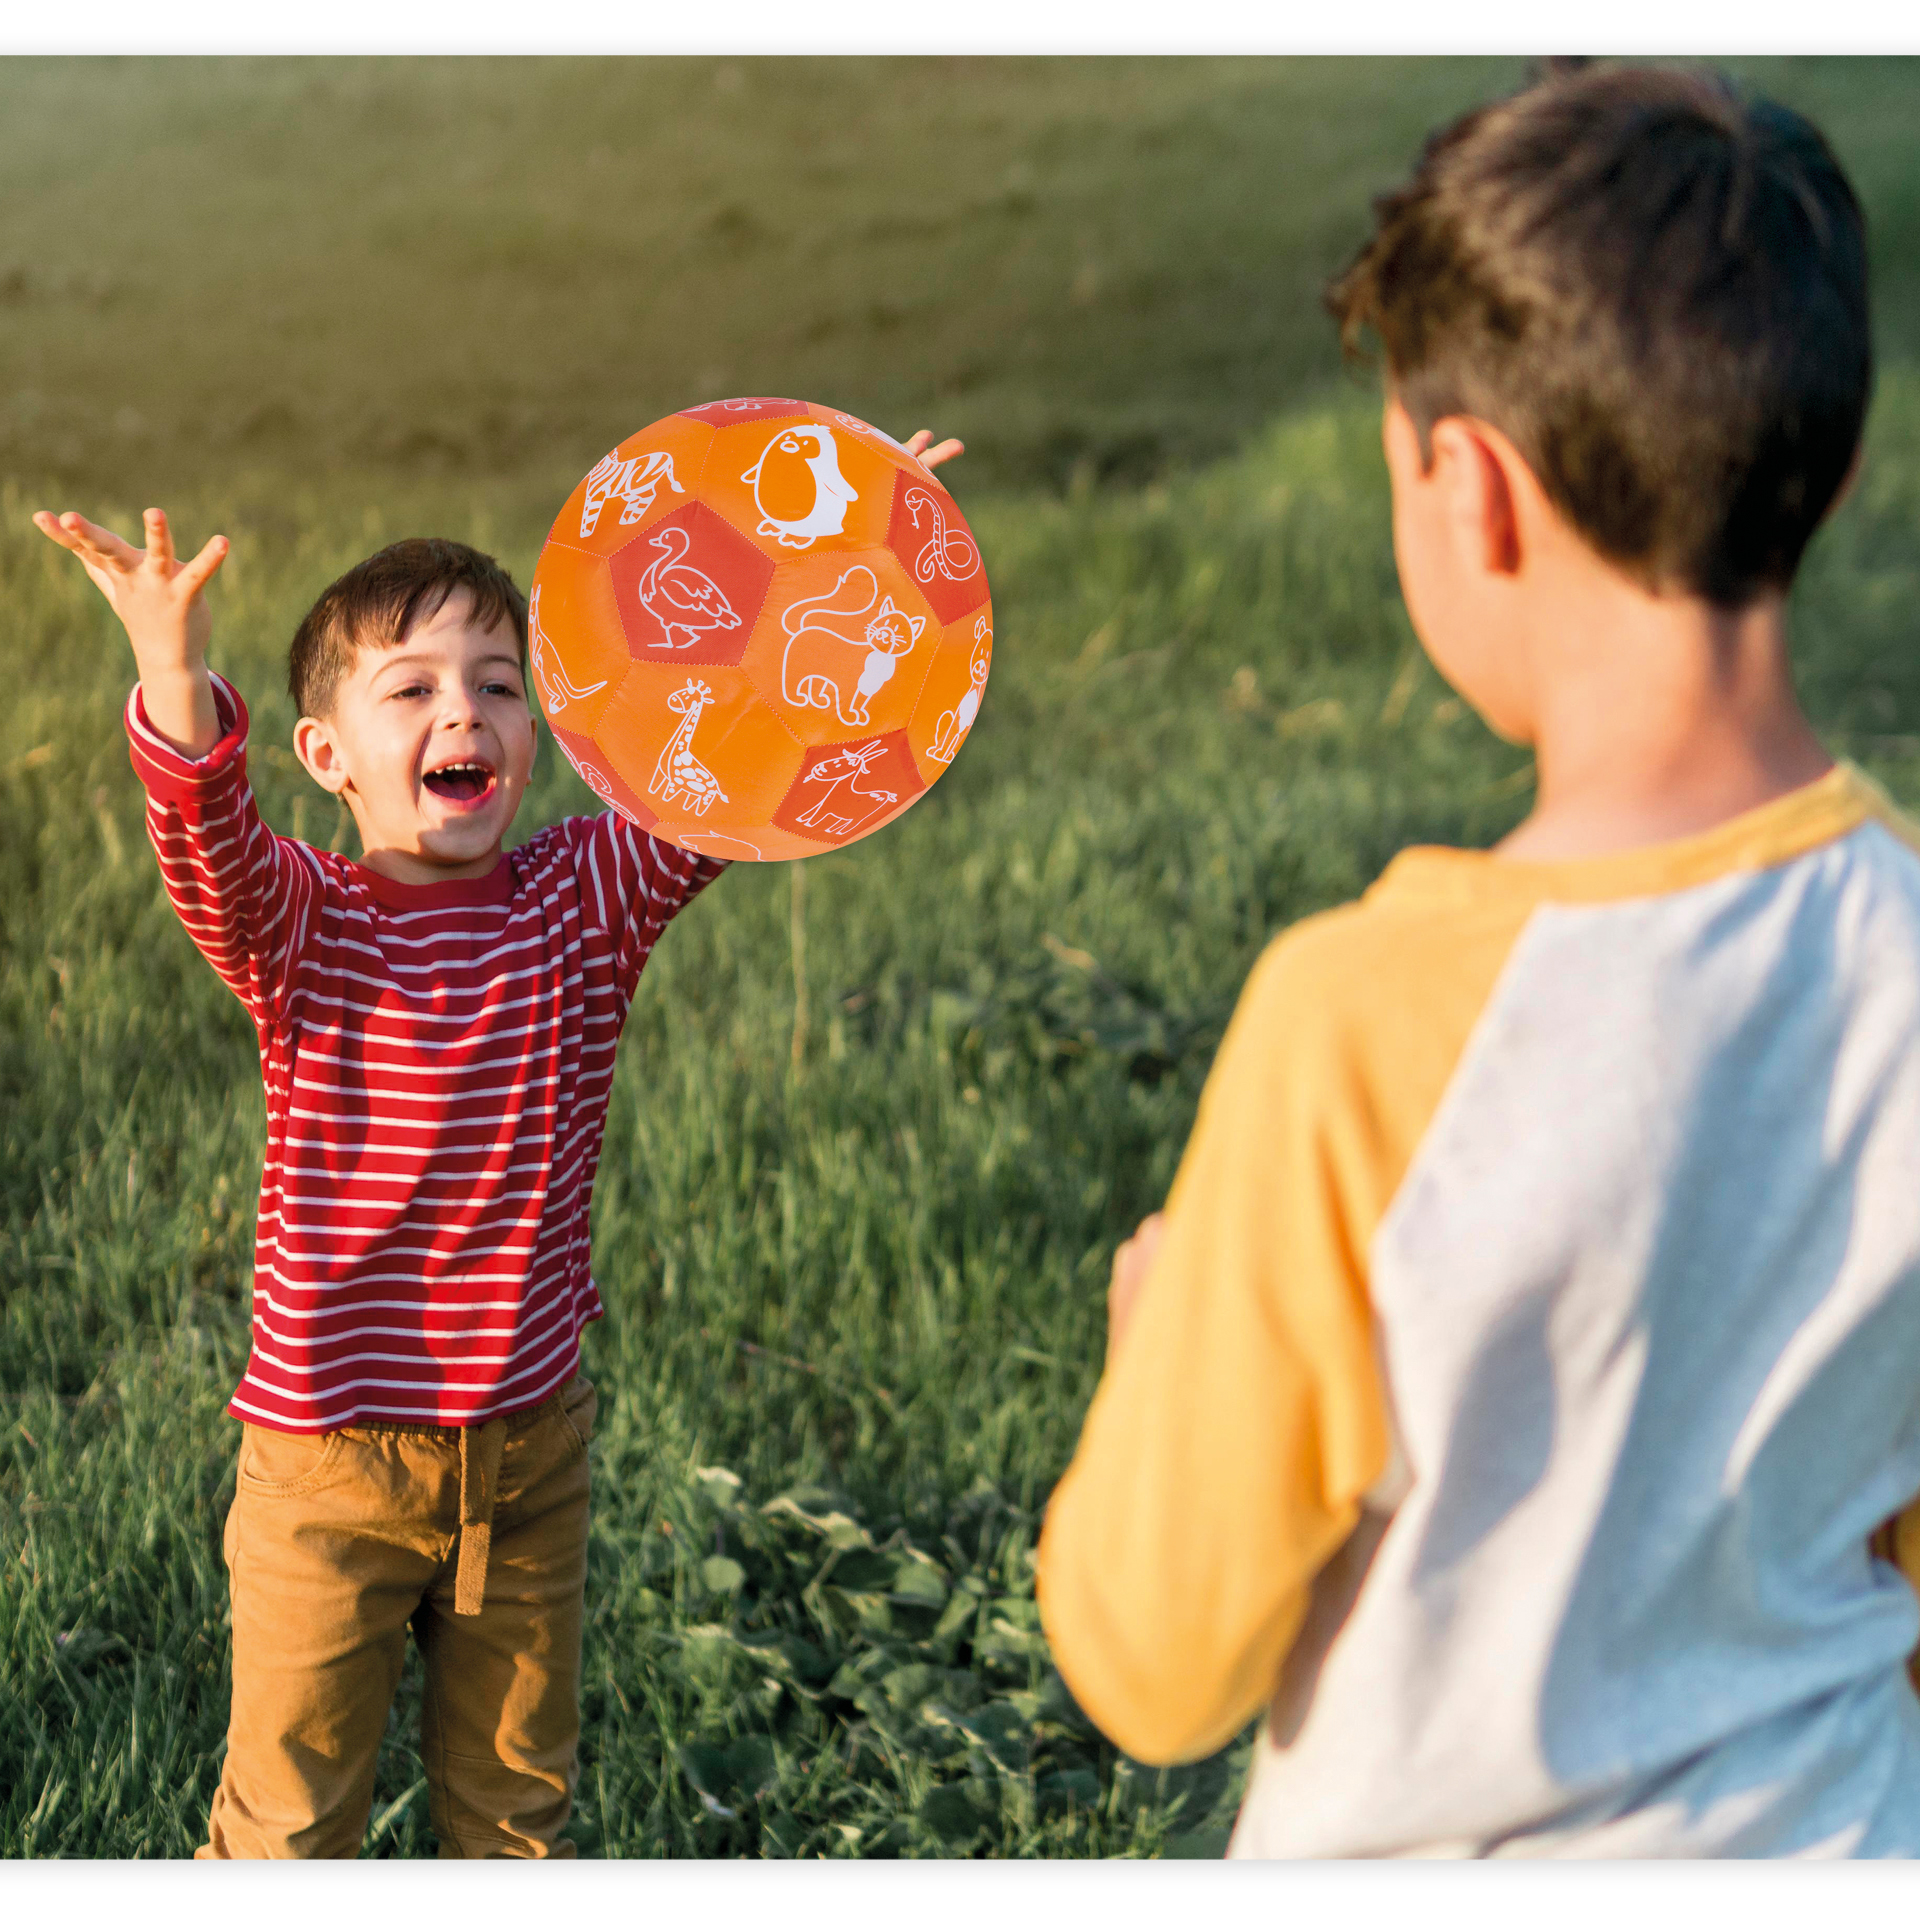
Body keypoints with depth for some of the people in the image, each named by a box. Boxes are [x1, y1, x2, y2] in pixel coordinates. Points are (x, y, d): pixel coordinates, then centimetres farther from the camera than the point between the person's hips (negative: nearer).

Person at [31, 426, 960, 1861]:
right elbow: (210, 842, -32)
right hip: (329, 1459, -3)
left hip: (530, 1446, 3)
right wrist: (175, 668, -53)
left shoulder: (586, 901, -3)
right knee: (289, 1824, 8)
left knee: (517, 1806, 19)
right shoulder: (300, 924, -11)